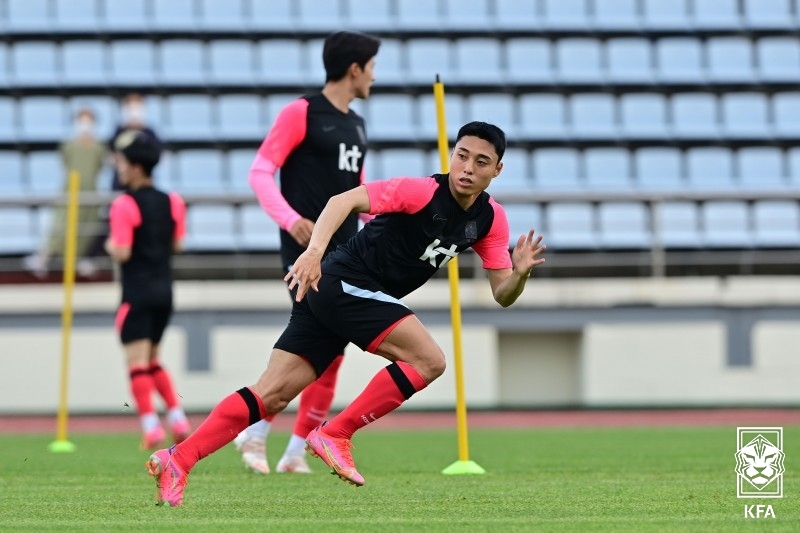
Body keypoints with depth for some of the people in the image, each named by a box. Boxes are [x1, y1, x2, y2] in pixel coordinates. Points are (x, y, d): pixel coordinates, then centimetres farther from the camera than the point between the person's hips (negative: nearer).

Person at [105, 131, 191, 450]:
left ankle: (151, 426, -16)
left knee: (137, 361, -6)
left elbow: (122, 253, -17)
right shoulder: (172, 202, 6)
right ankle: (177, 418, 10)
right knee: (153, 361, 20)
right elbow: (177, 244, 11)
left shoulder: (125, 205, -13)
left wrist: (111, 245, 3)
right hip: (164, 290, 7)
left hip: (138, 292, -7)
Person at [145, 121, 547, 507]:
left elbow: (502, 295, 8)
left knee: (272, 395, 0)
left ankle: (177, 460, -2)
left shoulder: (490, 219, 7)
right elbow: (344, 201, -25)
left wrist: (520, 273, -14)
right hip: (341, 283, -7)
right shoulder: (422, 191, -15)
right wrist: (314, 251, -39)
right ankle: (334, 435, -10)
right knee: (428, 360, -17)